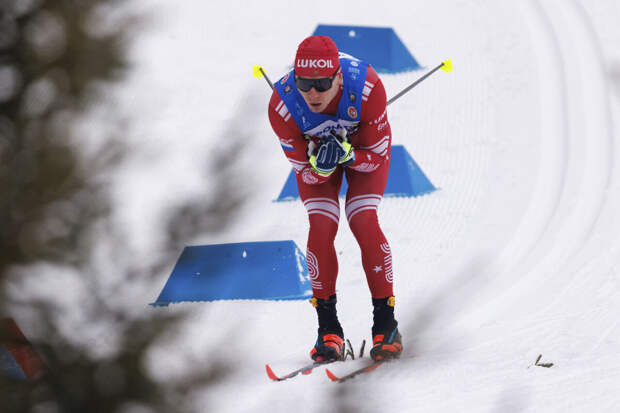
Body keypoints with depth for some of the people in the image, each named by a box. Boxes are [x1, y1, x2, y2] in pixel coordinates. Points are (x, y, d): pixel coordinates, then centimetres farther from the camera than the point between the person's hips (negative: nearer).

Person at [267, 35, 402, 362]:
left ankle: (386, 324, -9)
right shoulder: (282, 106, -35)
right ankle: (329, 330, -4)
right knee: (321, 227, -16)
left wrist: (347, 155, -43)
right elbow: (306, 171, -22)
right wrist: (320, 166, -44)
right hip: (314, 152, 1)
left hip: (365, 146, -1)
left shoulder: (367, 87, -39)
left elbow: (377, 156, -24)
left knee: (363, 221, -19)